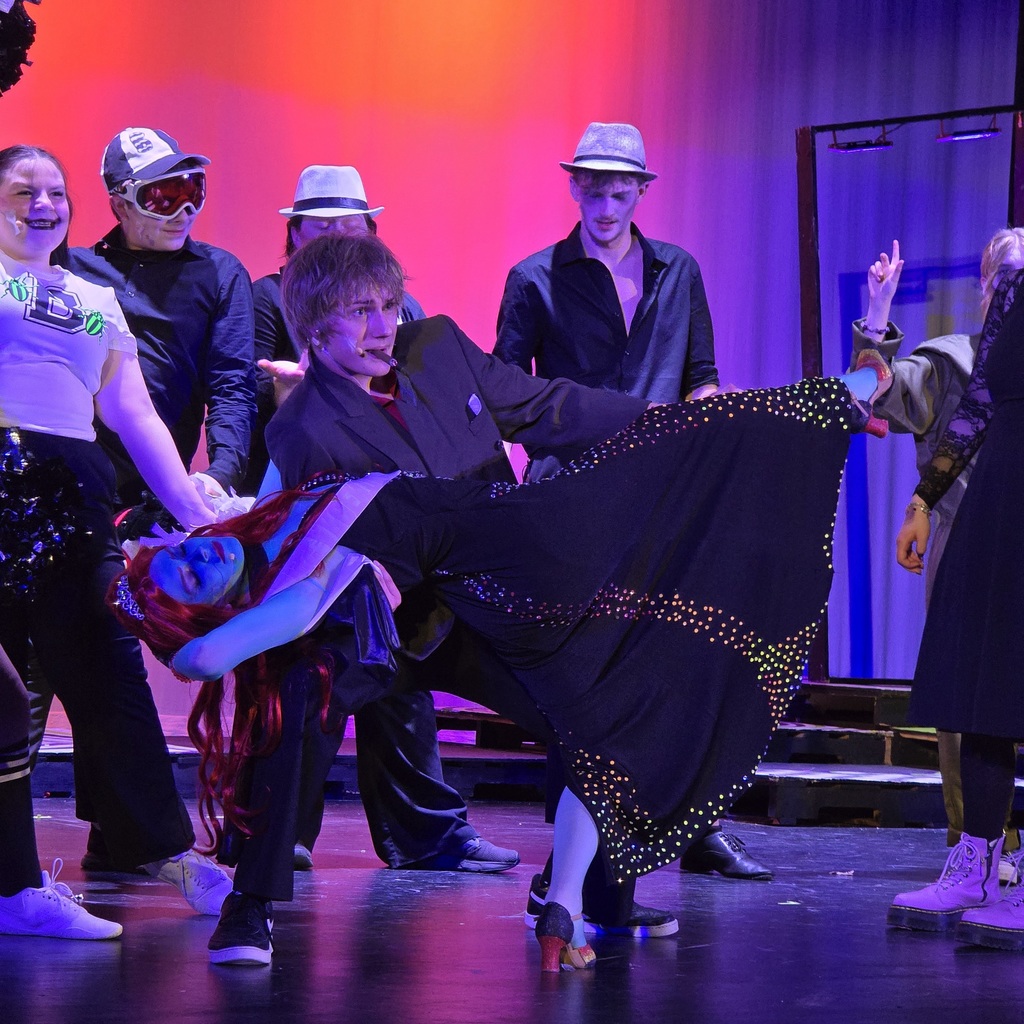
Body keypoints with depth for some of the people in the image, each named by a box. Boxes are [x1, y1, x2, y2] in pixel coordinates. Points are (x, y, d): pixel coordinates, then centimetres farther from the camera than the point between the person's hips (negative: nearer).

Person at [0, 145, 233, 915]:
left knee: (106, 670, 0)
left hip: (75, 493, 4)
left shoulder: (96, 300, 24)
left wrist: (193, 508, 14)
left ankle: (162, 848, 4)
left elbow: (135, 415, 21)